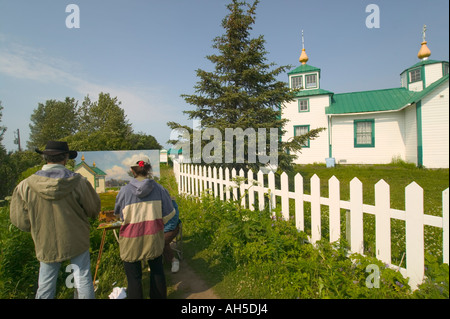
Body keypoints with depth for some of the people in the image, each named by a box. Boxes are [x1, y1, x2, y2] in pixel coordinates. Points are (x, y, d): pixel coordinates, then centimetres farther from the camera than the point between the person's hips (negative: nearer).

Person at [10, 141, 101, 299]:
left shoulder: (26, 186, -13)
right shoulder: (78, 181, -18)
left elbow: (20, 220, -5)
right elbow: (94, 210, -8)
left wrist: (40, 227, 14)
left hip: (46, 245, 2)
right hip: (77, 242, -1)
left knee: (45, 288, 20)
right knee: (83, 282, 12)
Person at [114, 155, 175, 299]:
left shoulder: (125, 191, -14)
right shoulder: (159, 189, -11)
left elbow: (118, 212, 3)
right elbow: (168, 214, -6)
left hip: (132, 240, -2)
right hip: (154, 238, 2)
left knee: (134, 276, 15)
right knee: (157, 270, 24)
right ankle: (159, 296, 41)